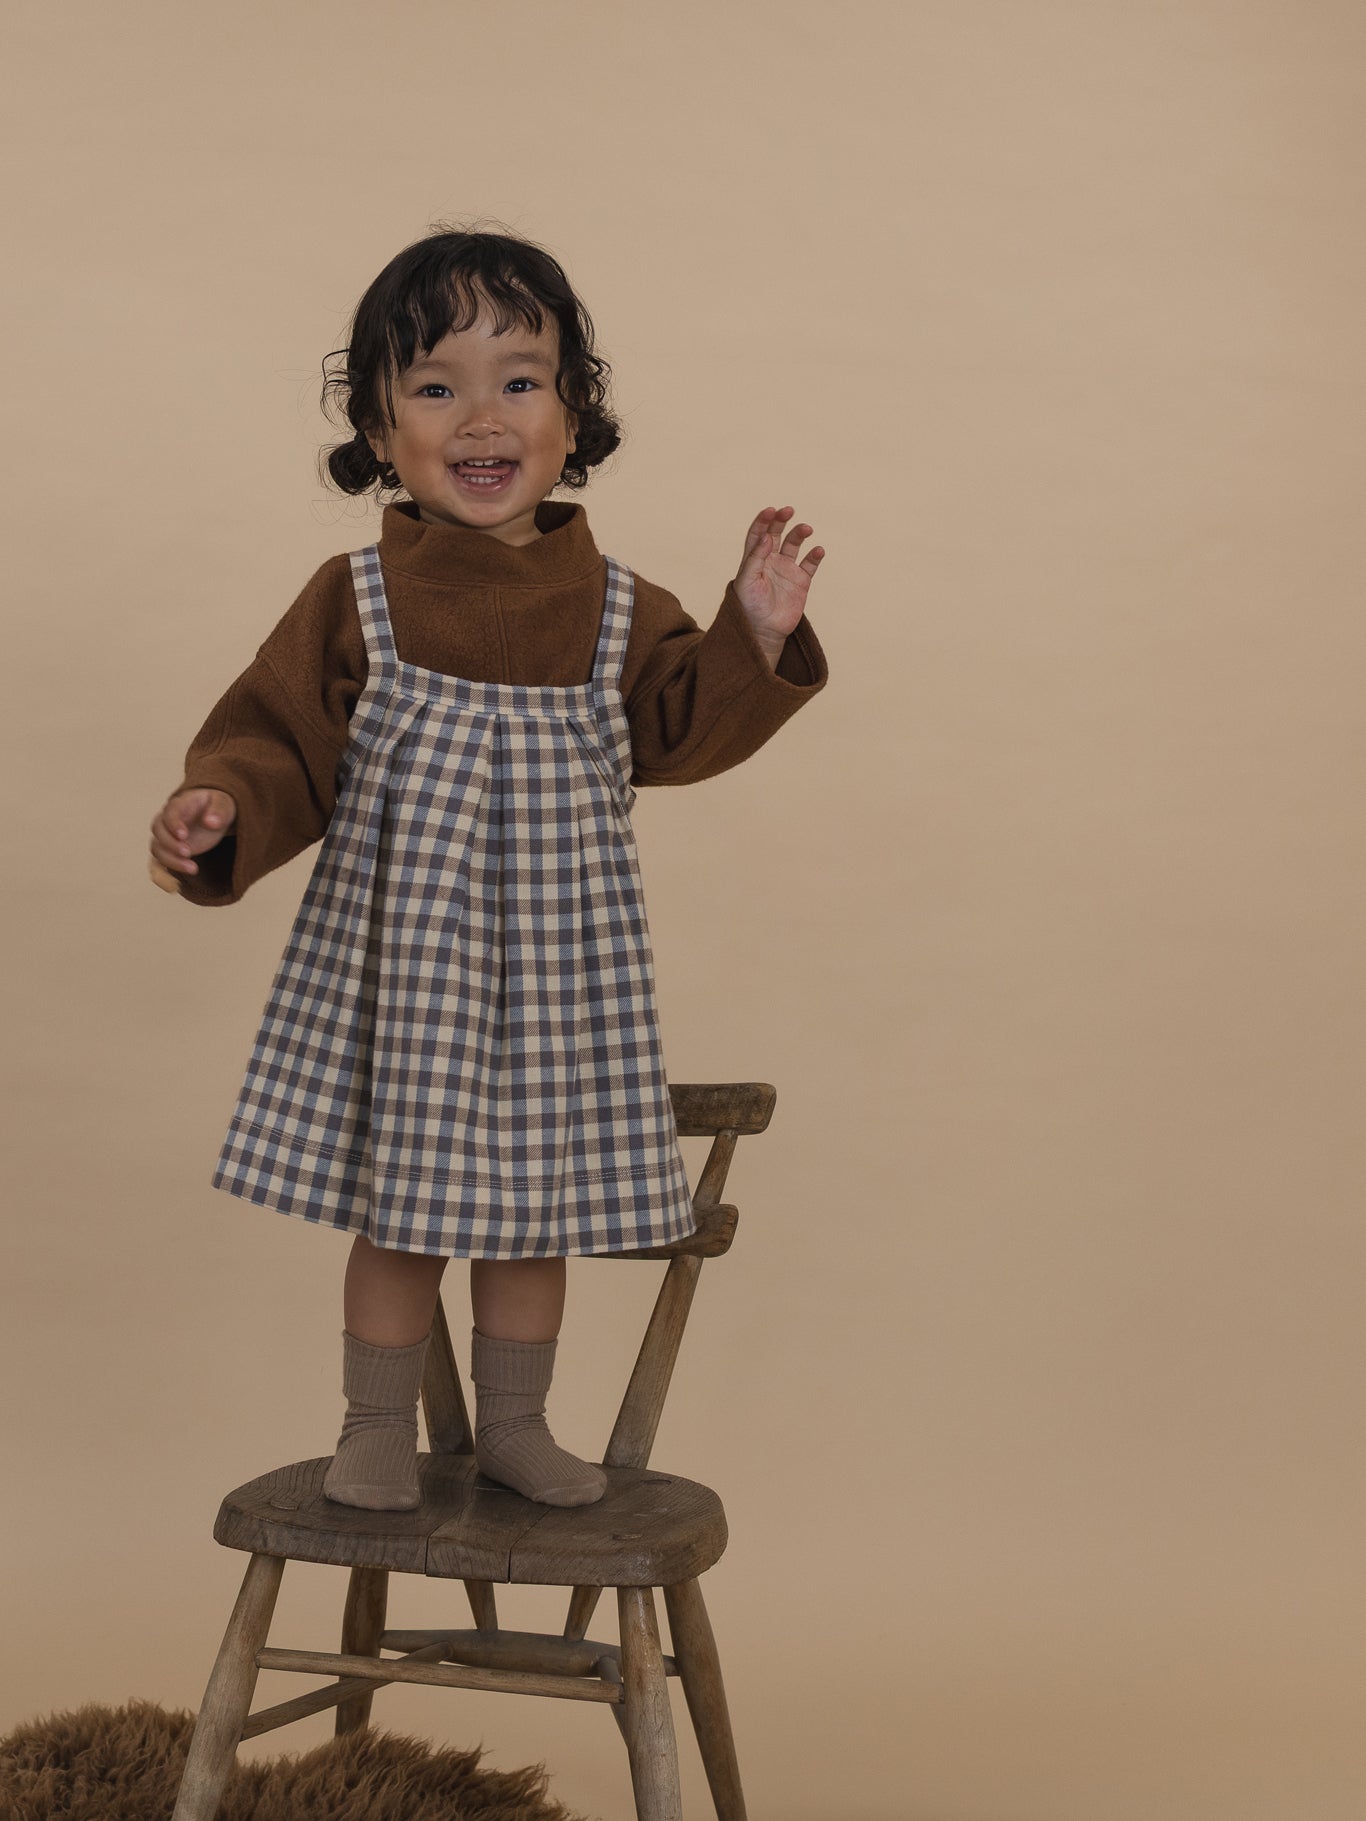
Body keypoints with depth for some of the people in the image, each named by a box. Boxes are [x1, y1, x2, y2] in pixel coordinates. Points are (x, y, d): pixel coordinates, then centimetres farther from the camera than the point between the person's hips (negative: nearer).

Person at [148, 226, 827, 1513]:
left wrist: (753, 637, -6)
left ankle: (514, 1425, 30)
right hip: (398, 955, -2)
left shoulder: (615, 608, 3)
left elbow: (676, 732, 6)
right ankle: (376, 1430, 26)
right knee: (396, 1207, 7)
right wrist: (220, 807, -20)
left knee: (534, 1207, 12)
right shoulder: (356, 600, -3)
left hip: (558, 958, 2)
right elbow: (280, 742, -2)